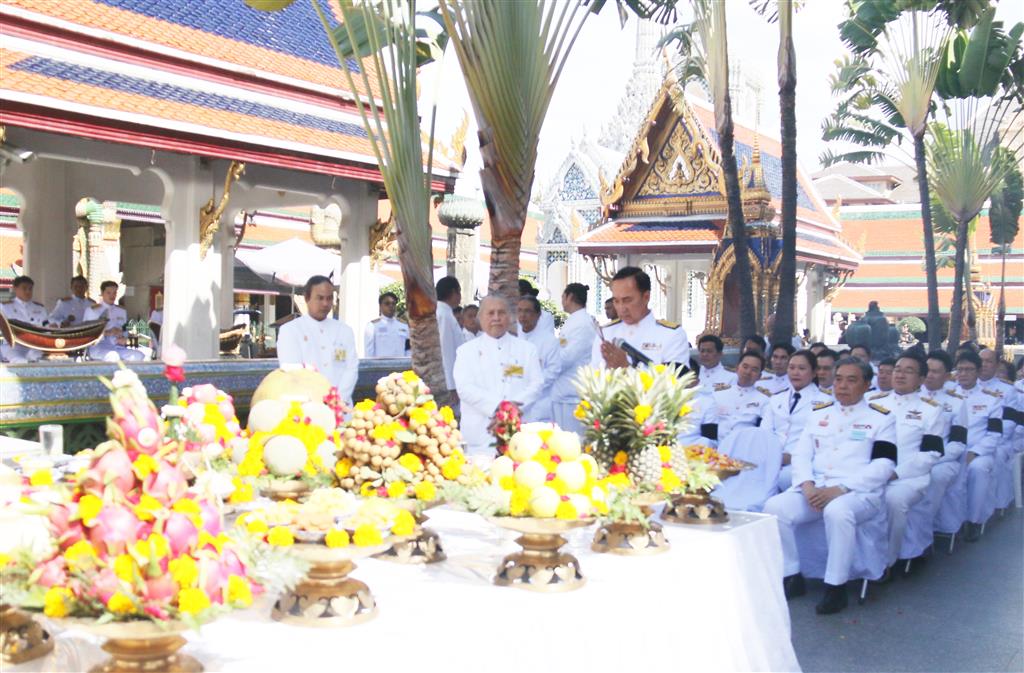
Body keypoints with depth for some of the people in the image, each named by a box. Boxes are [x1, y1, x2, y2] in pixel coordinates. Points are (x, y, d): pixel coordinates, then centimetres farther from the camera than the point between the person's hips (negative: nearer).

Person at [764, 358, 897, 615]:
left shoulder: (881, 418, 6)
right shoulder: (818, 413, 20)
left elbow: (883, 466, -6)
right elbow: (801, 454, 12)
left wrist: (840, 489, -17)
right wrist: (807, 485, -10)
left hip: (859, 492, -4)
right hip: (815, 490, 4)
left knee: (837, 511, -39)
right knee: (774, 507, -23)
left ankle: (836, 587, -23)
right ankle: (791, 577, -9)